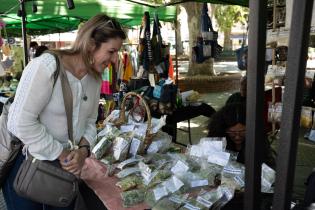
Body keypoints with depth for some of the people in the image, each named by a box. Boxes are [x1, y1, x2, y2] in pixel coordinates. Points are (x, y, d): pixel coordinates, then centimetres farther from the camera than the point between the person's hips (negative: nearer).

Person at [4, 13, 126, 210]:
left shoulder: (95, 79, 0)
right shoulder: (47, 66, -22)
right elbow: (20, 122, -25)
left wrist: (83, 149, -12)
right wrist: (61, 154, -19)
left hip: (67, 166, 6)